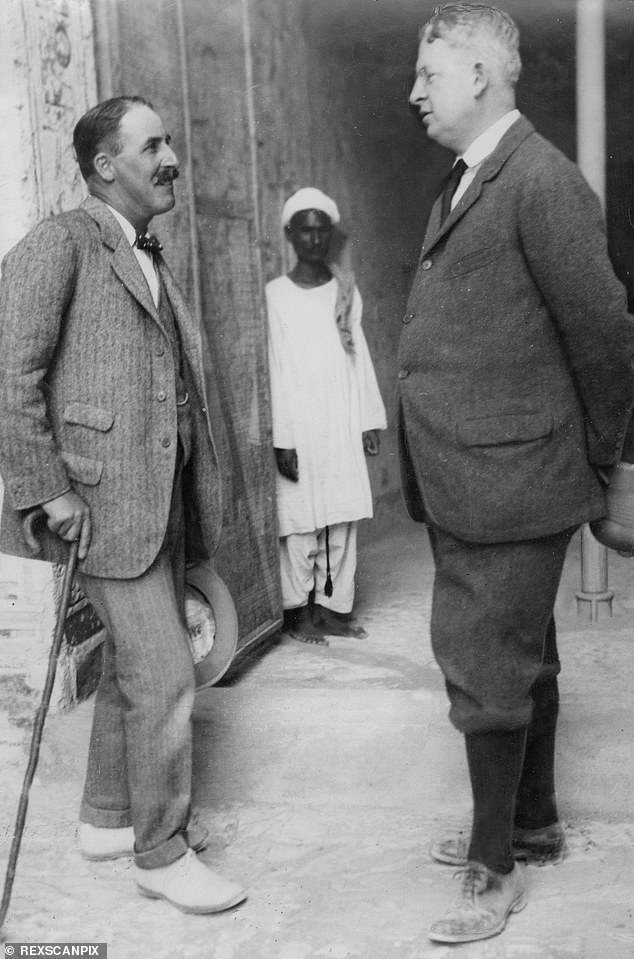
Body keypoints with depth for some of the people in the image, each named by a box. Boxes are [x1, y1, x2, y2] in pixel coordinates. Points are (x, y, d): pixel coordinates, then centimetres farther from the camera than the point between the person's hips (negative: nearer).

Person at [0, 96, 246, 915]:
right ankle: (160, 852, 11)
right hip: (102, 500, -9)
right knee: (163, 674, -6)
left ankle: (107, 817, 34)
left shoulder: (149, 259, 16)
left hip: (160, 499, 9)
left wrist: (195, 498, 14)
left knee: (134, 663, 17)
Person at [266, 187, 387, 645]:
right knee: (300, 521, -2)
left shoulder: (346, 290, 10)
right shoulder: (276, 294, -3)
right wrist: (281, 438, -11)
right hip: (299, 427, -4)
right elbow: (273, 369, -6)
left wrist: (370, 419, 7)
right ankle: (297, 609, 9)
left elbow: (359, 356, 12)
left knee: (343, 518, 4)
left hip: (344, 426, 4)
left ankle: (334, 606, 13)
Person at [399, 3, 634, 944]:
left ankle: (495, 867, 18)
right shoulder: (461, 186, 13)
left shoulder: (542, 181, -16)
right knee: (522, 661, 20)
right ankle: (533, 820, 38)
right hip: (463, 484, 9)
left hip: (509, 484, -9)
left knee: (487, 673, 1)